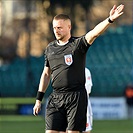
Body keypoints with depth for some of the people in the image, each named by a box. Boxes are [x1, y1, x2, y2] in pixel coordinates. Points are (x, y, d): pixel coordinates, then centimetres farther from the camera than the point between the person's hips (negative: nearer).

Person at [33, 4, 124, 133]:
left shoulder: (78, 44, -2)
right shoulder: (50, 48, 13)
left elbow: (94, 33, -20)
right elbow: (46, 74, 19)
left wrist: (110, 20, -38)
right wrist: (38, 99, 18)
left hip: (76, 97, -4)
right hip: (55, 98, 4)